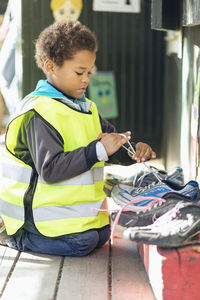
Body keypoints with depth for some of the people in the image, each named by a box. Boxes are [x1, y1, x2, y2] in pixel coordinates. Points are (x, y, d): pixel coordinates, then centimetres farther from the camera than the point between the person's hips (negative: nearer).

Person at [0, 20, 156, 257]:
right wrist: (98, 150, -29)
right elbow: (50, 169, -25)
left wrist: (136, 150, -3)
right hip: (43, 210, -9)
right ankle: (19, 237, -1)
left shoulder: (85, 108, 12)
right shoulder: (40, 113, -18)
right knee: (81, 243, -22)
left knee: (101, 236, -3)